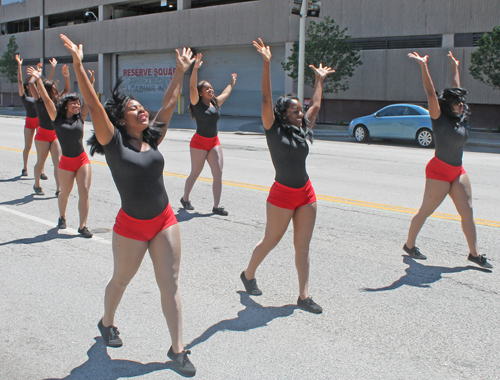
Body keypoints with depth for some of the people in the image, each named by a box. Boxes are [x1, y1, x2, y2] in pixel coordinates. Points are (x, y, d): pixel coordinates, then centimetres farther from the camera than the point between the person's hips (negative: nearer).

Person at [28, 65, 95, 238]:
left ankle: (83, 226, -4)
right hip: (66, 162, -1)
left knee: (84, 192, -8)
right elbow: (46, 100, -7)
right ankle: (62, 217, 41)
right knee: (65, 193, 13)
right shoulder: (57, 119, -2)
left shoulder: (80, 118, 4)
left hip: (83, 160, 1)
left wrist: (91, 82, -10)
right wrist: (39, 80, -12)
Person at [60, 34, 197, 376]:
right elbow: (94, 105, -22)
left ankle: (177, 349, 11)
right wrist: (78, 65, -29)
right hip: (132, 226, -4)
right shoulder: (114, 142, -11)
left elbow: (168, 104, 10)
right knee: (121, 280, 18)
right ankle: (107, 323, 47)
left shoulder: (152, 139, 3)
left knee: (170, 285, 3)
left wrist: (181, 71, 14)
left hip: (165, 221, 4)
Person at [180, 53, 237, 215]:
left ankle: (216, 206, 1)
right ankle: (185, 199, 29)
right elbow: (192, 87, -24)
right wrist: (195, 68, -36)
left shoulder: (216, 103, 8)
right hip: (199, 142, -5)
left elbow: (225, 93, 29)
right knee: (195, 173, 6)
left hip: (214, 142, 5)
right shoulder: (197, 103, -8)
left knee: (218, 173, -4)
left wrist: (231, 83, 45)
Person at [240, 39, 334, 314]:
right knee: (270, 242, 10)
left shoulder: (303, 130, 8)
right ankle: (248, 275, 34)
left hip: (306, 194, 6)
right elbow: (266, 100, -17)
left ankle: (304, 296, 11)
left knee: (302, 247, 6)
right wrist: (267, 64, -23)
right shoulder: (274, 130, -7)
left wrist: (319, 80, 31)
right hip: (282, 195, -5)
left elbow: (315, 105, 23)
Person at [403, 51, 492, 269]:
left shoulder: (461, 119, 7)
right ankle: (409, 245, 19)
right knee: (425, 211, 3)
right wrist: (423, 66, -24)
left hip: (458, 171, 7)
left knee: (467, 212, 3)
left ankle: (474, 254, 8)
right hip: (439, 171, -7)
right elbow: (431, 93, -20)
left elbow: (456, 89, 19)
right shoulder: (440, 119, -11)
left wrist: (455, 67, 28)